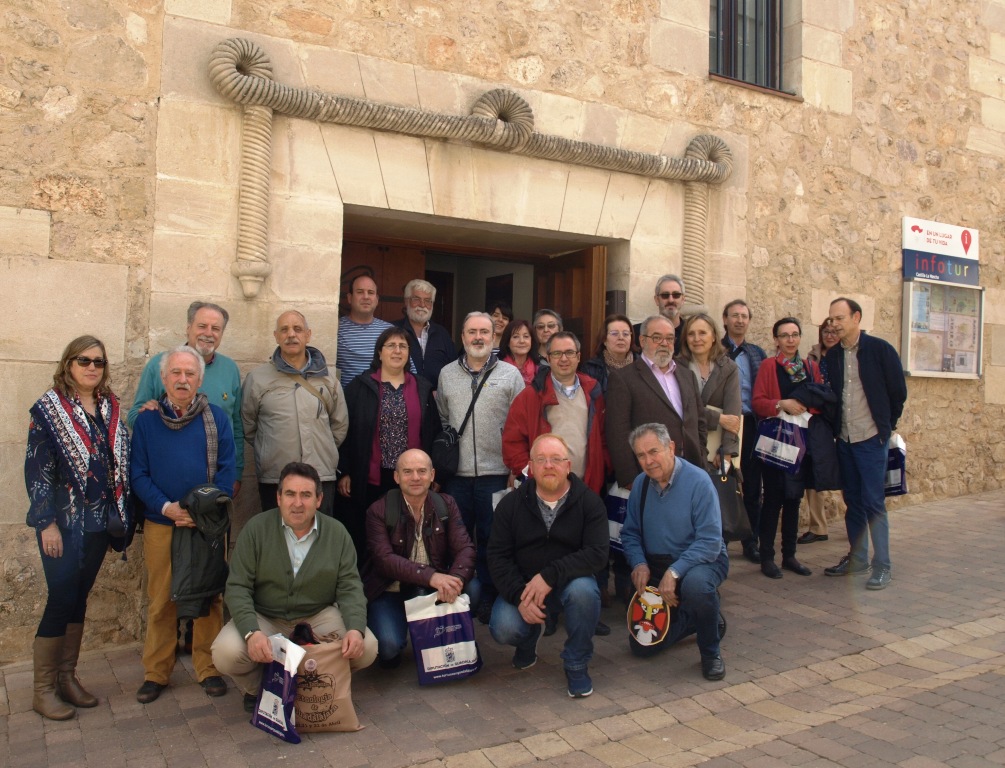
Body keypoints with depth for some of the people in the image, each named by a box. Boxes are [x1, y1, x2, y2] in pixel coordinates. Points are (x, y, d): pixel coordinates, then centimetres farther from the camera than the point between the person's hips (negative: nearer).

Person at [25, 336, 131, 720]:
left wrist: (121, 514, 6)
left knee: (79, 599, 13)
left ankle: (67, 677, 24)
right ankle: (43, 689, 11)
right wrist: (47, 523, -14)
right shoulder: (49, 408, -7)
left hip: (99, 521, 5)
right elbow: (36, 469, -10)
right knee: (61, 600, -2)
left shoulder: (110, 408, 8)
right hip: (64, 522, -5)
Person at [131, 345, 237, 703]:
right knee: (160, 600, 8)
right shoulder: (146, 420, 4)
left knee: (209, 597, 6)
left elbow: (227, 470, -2)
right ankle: (156, 673, 20)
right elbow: (138, 474, 0)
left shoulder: (216, 418, 2)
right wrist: (167, 507, -14)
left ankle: (209, 668, 18)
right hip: (160, 523, 1)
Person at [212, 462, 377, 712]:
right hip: (264, 618, -1)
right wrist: (251, 632, -29)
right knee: (226, 652, -29)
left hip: (319, 616, 1)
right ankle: (256, 690, 8)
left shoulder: (337, 532, -4)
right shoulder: (256, 529, -9)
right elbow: (237, 588, -12)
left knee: (366, 648, -22)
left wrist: (355, 628, -26)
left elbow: (350, 587, -6)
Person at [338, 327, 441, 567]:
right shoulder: (361, 386, 4)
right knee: (366, 544, 3)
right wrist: (344, 472, -3)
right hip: (370, 479, -2)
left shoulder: (423, 388, 11)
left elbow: (433, 433, 10)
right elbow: (346, 430, 2)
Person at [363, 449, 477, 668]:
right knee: (388, 645, -28)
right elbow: (384, 559, -22)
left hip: (436, 588, 3)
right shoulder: (378, 511, -9)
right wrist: (431, 576, -38)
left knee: (471, 588, -25)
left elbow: (465, 548, -11)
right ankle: (390, 653, 12)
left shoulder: (447, 505, 0)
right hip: (391, 592, -2)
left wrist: (455, 580, -35)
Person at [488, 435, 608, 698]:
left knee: (583, 590, -35)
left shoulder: (589, 502, -9)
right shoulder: (511, 504, -3)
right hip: (522, 585, 1)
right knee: (503, 629, -25)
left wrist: (550, 576, -30)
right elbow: (497, 556, -6)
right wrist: (520, 596, -21)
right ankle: (529, 639, 16)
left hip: (570, 580, -1)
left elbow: (597, 553, -20)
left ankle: (577, 665, -7)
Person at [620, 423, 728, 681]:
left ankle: (710, 652, -12)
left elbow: (710, 542, -23)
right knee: (641, 646, 0)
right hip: (656, 567, 5)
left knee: (696, 583, -41)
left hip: (701, 561, -5)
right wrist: (639, 563, -14)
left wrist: (674, 572, -32)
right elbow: (630, 533, 5)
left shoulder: (698, 481, -19)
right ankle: (694, 619, 27)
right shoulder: (640, 484, -3)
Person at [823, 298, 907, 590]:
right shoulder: (832, 356, 6)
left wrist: (886, 425, 5)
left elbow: (898, 391, -2)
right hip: (844, 439, 5)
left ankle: (882, 566, 4)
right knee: (853, 501, 12)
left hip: (871, 438, -5)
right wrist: (835, 426, 7)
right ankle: (857, 558, 22)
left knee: (873, 502, -5)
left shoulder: (880, 349, -7)